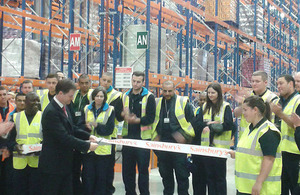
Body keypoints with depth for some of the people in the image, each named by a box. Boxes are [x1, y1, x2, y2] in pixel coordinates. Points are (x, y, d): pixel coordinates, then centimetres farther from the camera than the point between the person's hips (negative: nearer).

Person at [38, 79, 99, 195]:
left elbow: (71, 129, 18)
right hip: (52, 165, -9)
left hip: (65, 163, 9)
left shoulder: (64, 108, 8)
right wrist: (87, 146, -23)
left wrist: (88, 136, 3)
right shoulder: (51, 112, -22)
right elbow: (64, 138, -27)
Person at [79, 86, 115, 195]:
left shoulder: (110, 110, 2)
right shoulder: (87, 109, 10)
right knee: (88, 176, 4)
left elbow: (109, 130, -6)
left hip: (103, 149, -2)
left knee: (101, 177, 4)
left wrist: (97, 125, -20)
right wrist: (87, 127, -16)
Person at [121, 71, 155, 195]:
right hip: (128, 137, 4)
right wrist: (123, 114, -8)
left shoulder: (149, 97, -1)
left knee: (143, 168, 0)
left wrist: (137, 120, -23)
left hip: (143, 138, -4)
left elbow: (151, 118, -8)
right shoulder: (125, 96, 13)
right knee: (127, 168, 8)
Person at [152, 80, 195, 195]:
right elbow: (153, 121, 19)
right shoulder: (157, 103, 11)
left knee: (182, 174, 0)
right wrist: (155, 137, 9)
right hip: (162, 144, 4)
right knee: (165, 174, 13)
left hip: (179, 144, -4)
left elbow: (192, 121, 0)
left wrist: (186, 137, -7)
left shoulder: (183, 102, -1)